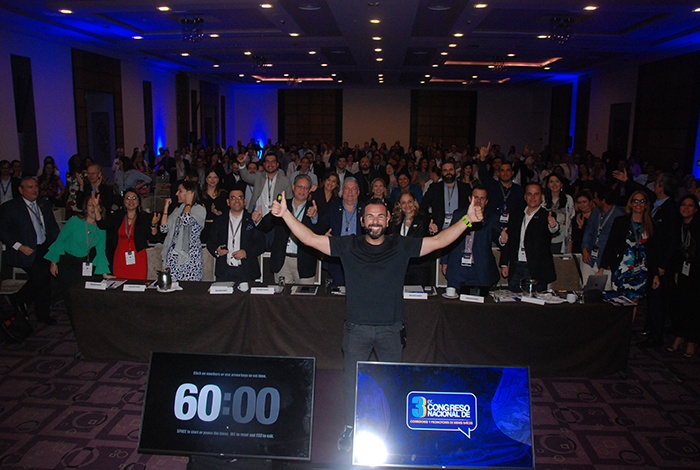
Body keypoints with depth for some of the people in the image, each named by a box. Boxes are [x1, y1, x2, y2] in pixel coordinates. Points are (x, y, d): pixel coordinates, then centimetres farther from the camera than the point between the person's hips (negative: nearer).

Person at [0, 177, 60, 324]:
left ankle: (43, 314, 18)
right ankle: (19, 299, 11)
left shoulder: (44, 204, 12)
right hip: (26, 250, -5)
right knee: (41, 276, -17)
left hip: (45, 249, 5)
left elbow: (52, 226, 17)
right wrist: (19, 246, -17)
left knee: (45, 279, 4)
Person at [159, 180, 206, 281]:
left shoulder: (200, 210, -2)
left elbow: (186, 221, -23)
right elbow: (164, 228, 14)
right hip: (173, 256, 6)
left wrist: (189, 203, -7)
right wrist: (166, 208, 11)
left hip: (189, 256, -6)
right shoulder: (178, 209, 19)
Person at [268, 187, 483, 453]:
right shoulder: (348, 246, 2)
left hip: (390, 329, 0)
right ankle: (350, 429, 29)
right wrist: (286, 214, -9)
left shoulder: (401, 246, 3)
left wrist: (467, 220, -8)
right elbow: (310, 239, -2)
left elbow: (439, 241, 1)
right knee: (352, 380, 8)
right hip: (357, 328, 0)